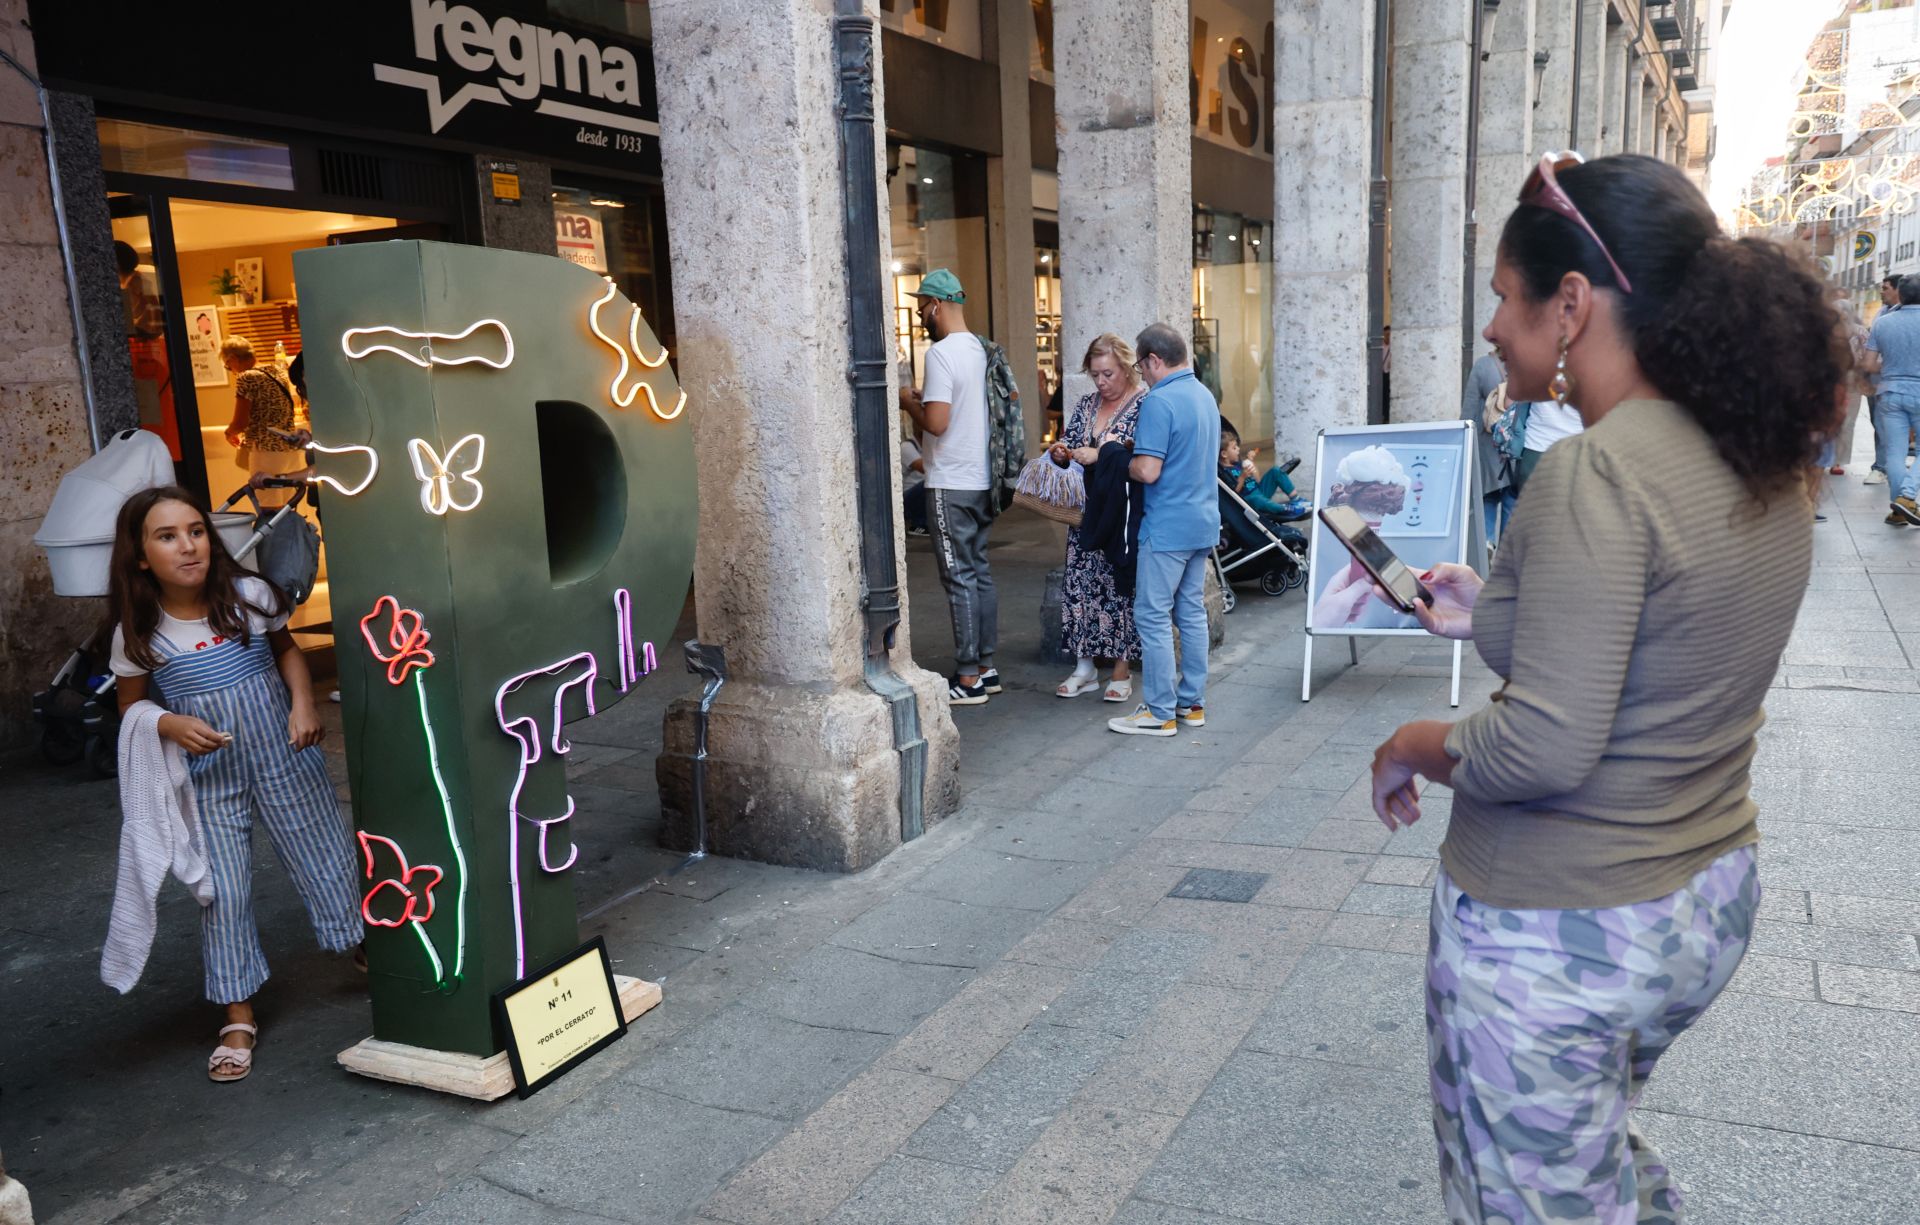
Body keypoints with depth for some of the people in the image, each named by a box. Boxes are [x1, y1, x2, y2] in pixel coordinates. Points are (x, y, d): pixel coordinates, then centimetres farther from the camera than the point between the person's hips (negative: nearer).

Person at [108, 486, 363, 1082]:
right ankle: (238, 1017, 18)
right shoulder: (137, 634, -11)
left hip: (284, 757, 0)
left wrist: (302, 701, -9)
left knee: (325, 860, 10)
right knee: (222, 891, 3)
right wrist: (172, 725, -18)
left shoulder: (250, 596, -11)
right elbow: (130, 707, 3)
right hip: (209, 776, 0)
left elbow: (286, 648, 8)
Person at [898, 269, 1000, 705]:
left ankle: (969, 680, 3)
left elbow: (936, 422, -23)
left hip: (951, 486, -9)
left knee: (960, 579, -3)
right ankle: (986, 668, 22)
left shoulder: (941, 353, -16)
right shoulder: (980, 349, 11)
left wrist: (908, 402, -5)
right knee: (980, 573, 14)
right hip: (981, 481, 9)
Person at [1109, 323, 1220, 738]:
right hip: (1204, 521, 9)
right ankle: (1192, 703, 20)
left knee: (1153, 617, -2)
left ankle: (1160, 713, 2)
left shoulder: (1159, 401, -17)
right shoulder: (1206, 396, 11)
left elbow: (1148, 471, -23)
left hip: (1168, 528, -9)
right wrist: (1131, 450, 18)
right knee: (1192, 613, 14)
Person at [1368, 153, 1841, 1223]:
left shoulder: (1596, 473, -25)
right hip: (1713, 902, 8)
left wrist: (1412, 748, -10)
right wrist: (1490, 614, 12)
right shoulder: (1768, 462, 1)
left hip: (1559, 937, -8)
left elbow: (1545, 751, -27)